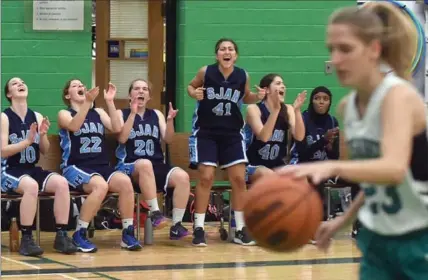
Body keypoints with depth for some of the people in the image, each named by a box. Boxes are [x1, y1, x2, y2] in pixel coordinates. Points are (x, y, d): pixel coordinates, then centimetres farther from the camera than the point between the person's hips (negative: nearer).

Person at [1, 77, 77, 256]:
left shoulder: (37, 117, 11)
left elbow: (45, 151, 13)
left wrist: (43, 135, -7)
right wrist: (28, 141, -21)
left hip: (33, 169, 5)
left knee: (61, 182, -25)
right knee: (31, 185, -38)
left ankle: (61, 236, -20)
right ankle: (26, 239, -31)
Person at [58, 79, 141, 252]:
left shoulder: (98, 113, 19)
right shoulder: (64, 114, 7)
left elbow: (116, 129, 2)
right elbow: (74, 126, -17)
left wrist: (110, 102, -4)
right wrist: (87, 102, -28)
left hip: (102, 167, 4)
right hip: (76, 168, -4)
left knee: (125, 182, -28)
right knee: (101, 185, -37)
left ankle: (128, 234, -19)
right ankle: (79, 235, -24)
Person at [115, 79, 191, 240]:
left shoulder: (156, 114, 17)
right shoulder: (121, 113, 8)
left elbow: (168, 140, 5)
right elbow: (122, 138, -9)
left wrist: (170, 120, -12)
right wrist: (133, 113, -17)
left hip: (157, 166, 4)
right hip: (130, 167, -4)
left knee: (182, 177, -26)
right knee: (145, 164, -40)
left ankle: (176, 225, -22)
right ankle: (155, 212, -36)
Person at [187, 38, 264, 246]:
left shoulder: (242, 76, -5)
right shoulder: (206, 72, -11)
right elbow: (190, 86, 7)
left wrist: (257, 97, -8)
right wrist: (195, 93, -15)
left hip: (232, 133, 3)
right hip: (206, 132, -3)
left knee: (239, 178, 1)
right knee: (206, 178, -7)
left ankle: (240, 229, 11)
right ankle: (199, 229, 2)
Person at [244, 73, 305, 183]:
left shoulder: (288, 109, 2)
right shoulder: (254, 108, -10)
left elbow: (299, 136, -12)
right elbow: (263, 137, -25)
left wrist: (297, 110, -24)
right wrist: (275, 109, -31)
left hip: (277, 165, 5)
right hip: (253, 165, -5)